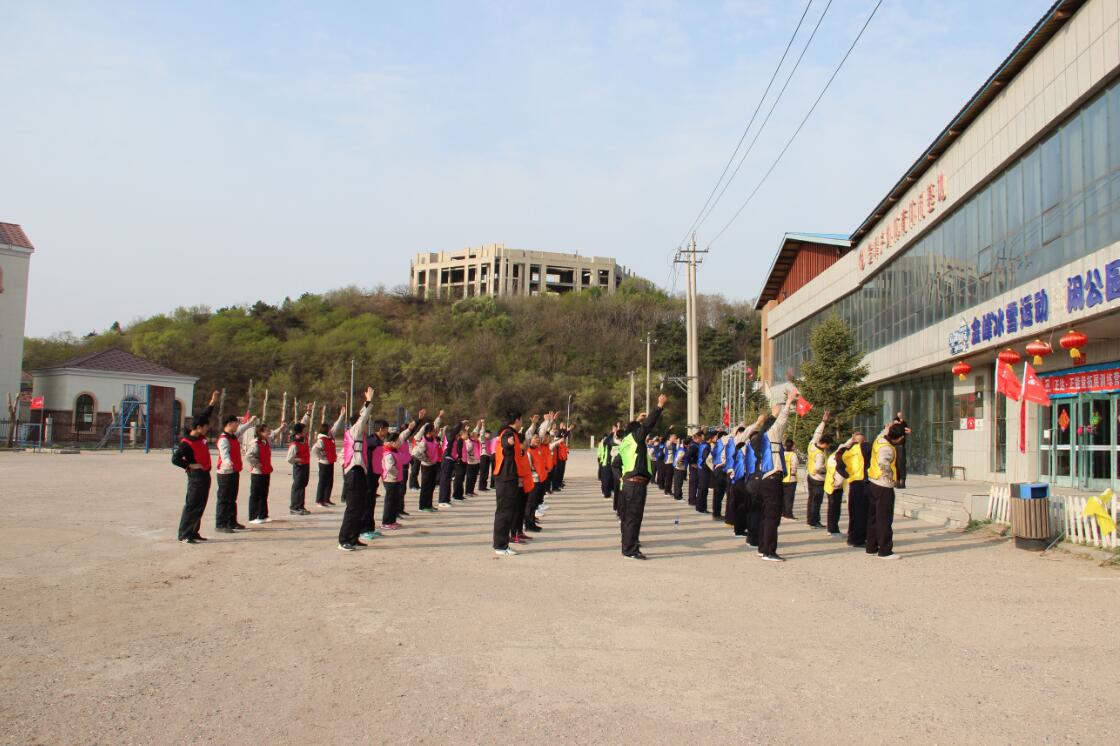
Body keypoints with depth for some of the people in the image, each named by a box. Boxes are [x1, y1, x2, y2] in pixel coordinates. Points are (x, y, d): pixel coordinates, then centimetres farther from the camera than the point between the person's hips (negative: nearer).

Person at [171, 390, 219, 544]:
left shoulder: (201, 437, 8)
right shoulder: (187, 443, -16)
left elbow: (205, 416, 20)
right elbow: (175, 459, -22)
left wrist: (213, 402, 20)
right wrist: (190, 465, -18)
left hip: (205, 475, 9)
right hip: (196, 476, -9)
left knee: (200, 506, 12)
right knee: (191, 505, -7)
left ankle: (194, 533, 19)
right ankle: (184, 535, -3)